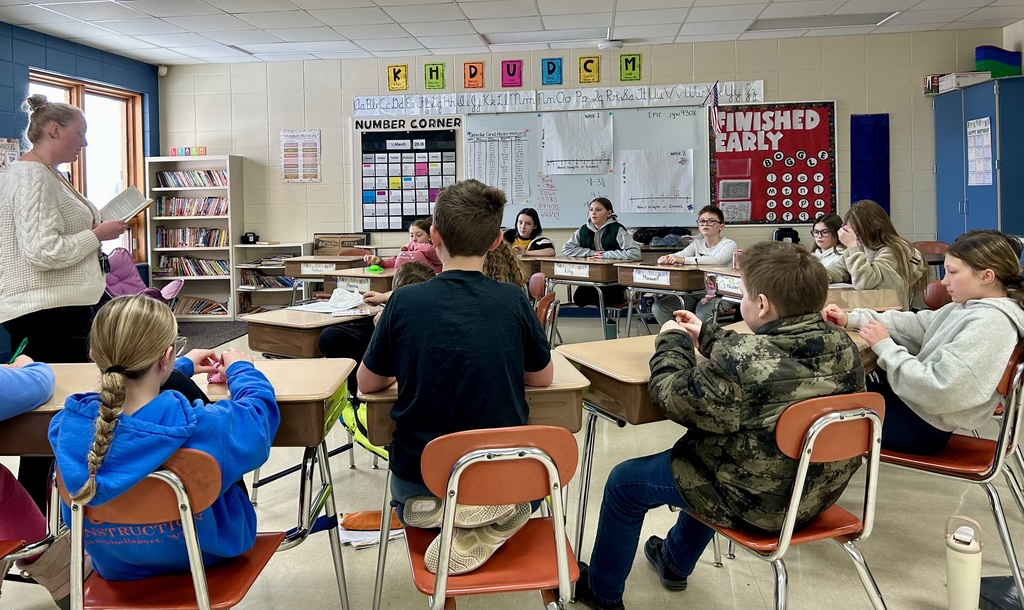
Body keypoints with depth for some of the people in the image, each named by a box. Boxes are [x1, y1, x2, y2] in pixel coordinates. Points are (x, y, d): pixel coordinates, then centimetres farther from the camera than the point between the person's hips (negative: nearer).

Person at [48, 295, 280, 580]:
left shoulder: (67, 423, -24)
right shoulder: (203, 428, -37)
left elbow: (125, 388, 1)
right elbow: (260, 407, -13)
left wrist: (183, 367, 17)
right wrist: (241, 369, 8)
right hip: (202, 554, -3)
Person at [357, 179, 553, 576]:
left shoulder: (405, 302, -14)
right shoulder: (513, 301, -12)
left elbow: (368, 383, 0)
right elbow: (542, 377, 2)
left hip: (420, 479, 1)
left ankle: (434, 509, 1)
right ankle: (493, 518, 1)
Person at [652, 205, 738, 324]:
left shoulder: (729, 244, -3)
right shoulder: (697, 244, 15)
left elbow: (717, 260, -24)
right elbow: (679, 255, -2)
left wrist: (683, 260, -36)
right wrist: (666, 258, -28)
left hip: (718, 294, -6)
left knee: (702, 314, -37)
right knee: (658, 307, -10)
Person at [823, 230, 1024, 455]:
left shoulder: (990, 323, -25)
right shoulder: (970, 307, 3)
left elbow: (938, 390, -30)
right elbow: (915, 325, 10)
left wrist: (885, 347, -21)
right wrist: (852, 319, 0)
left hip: (922, 424, -8)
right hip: (914, 402, 8)